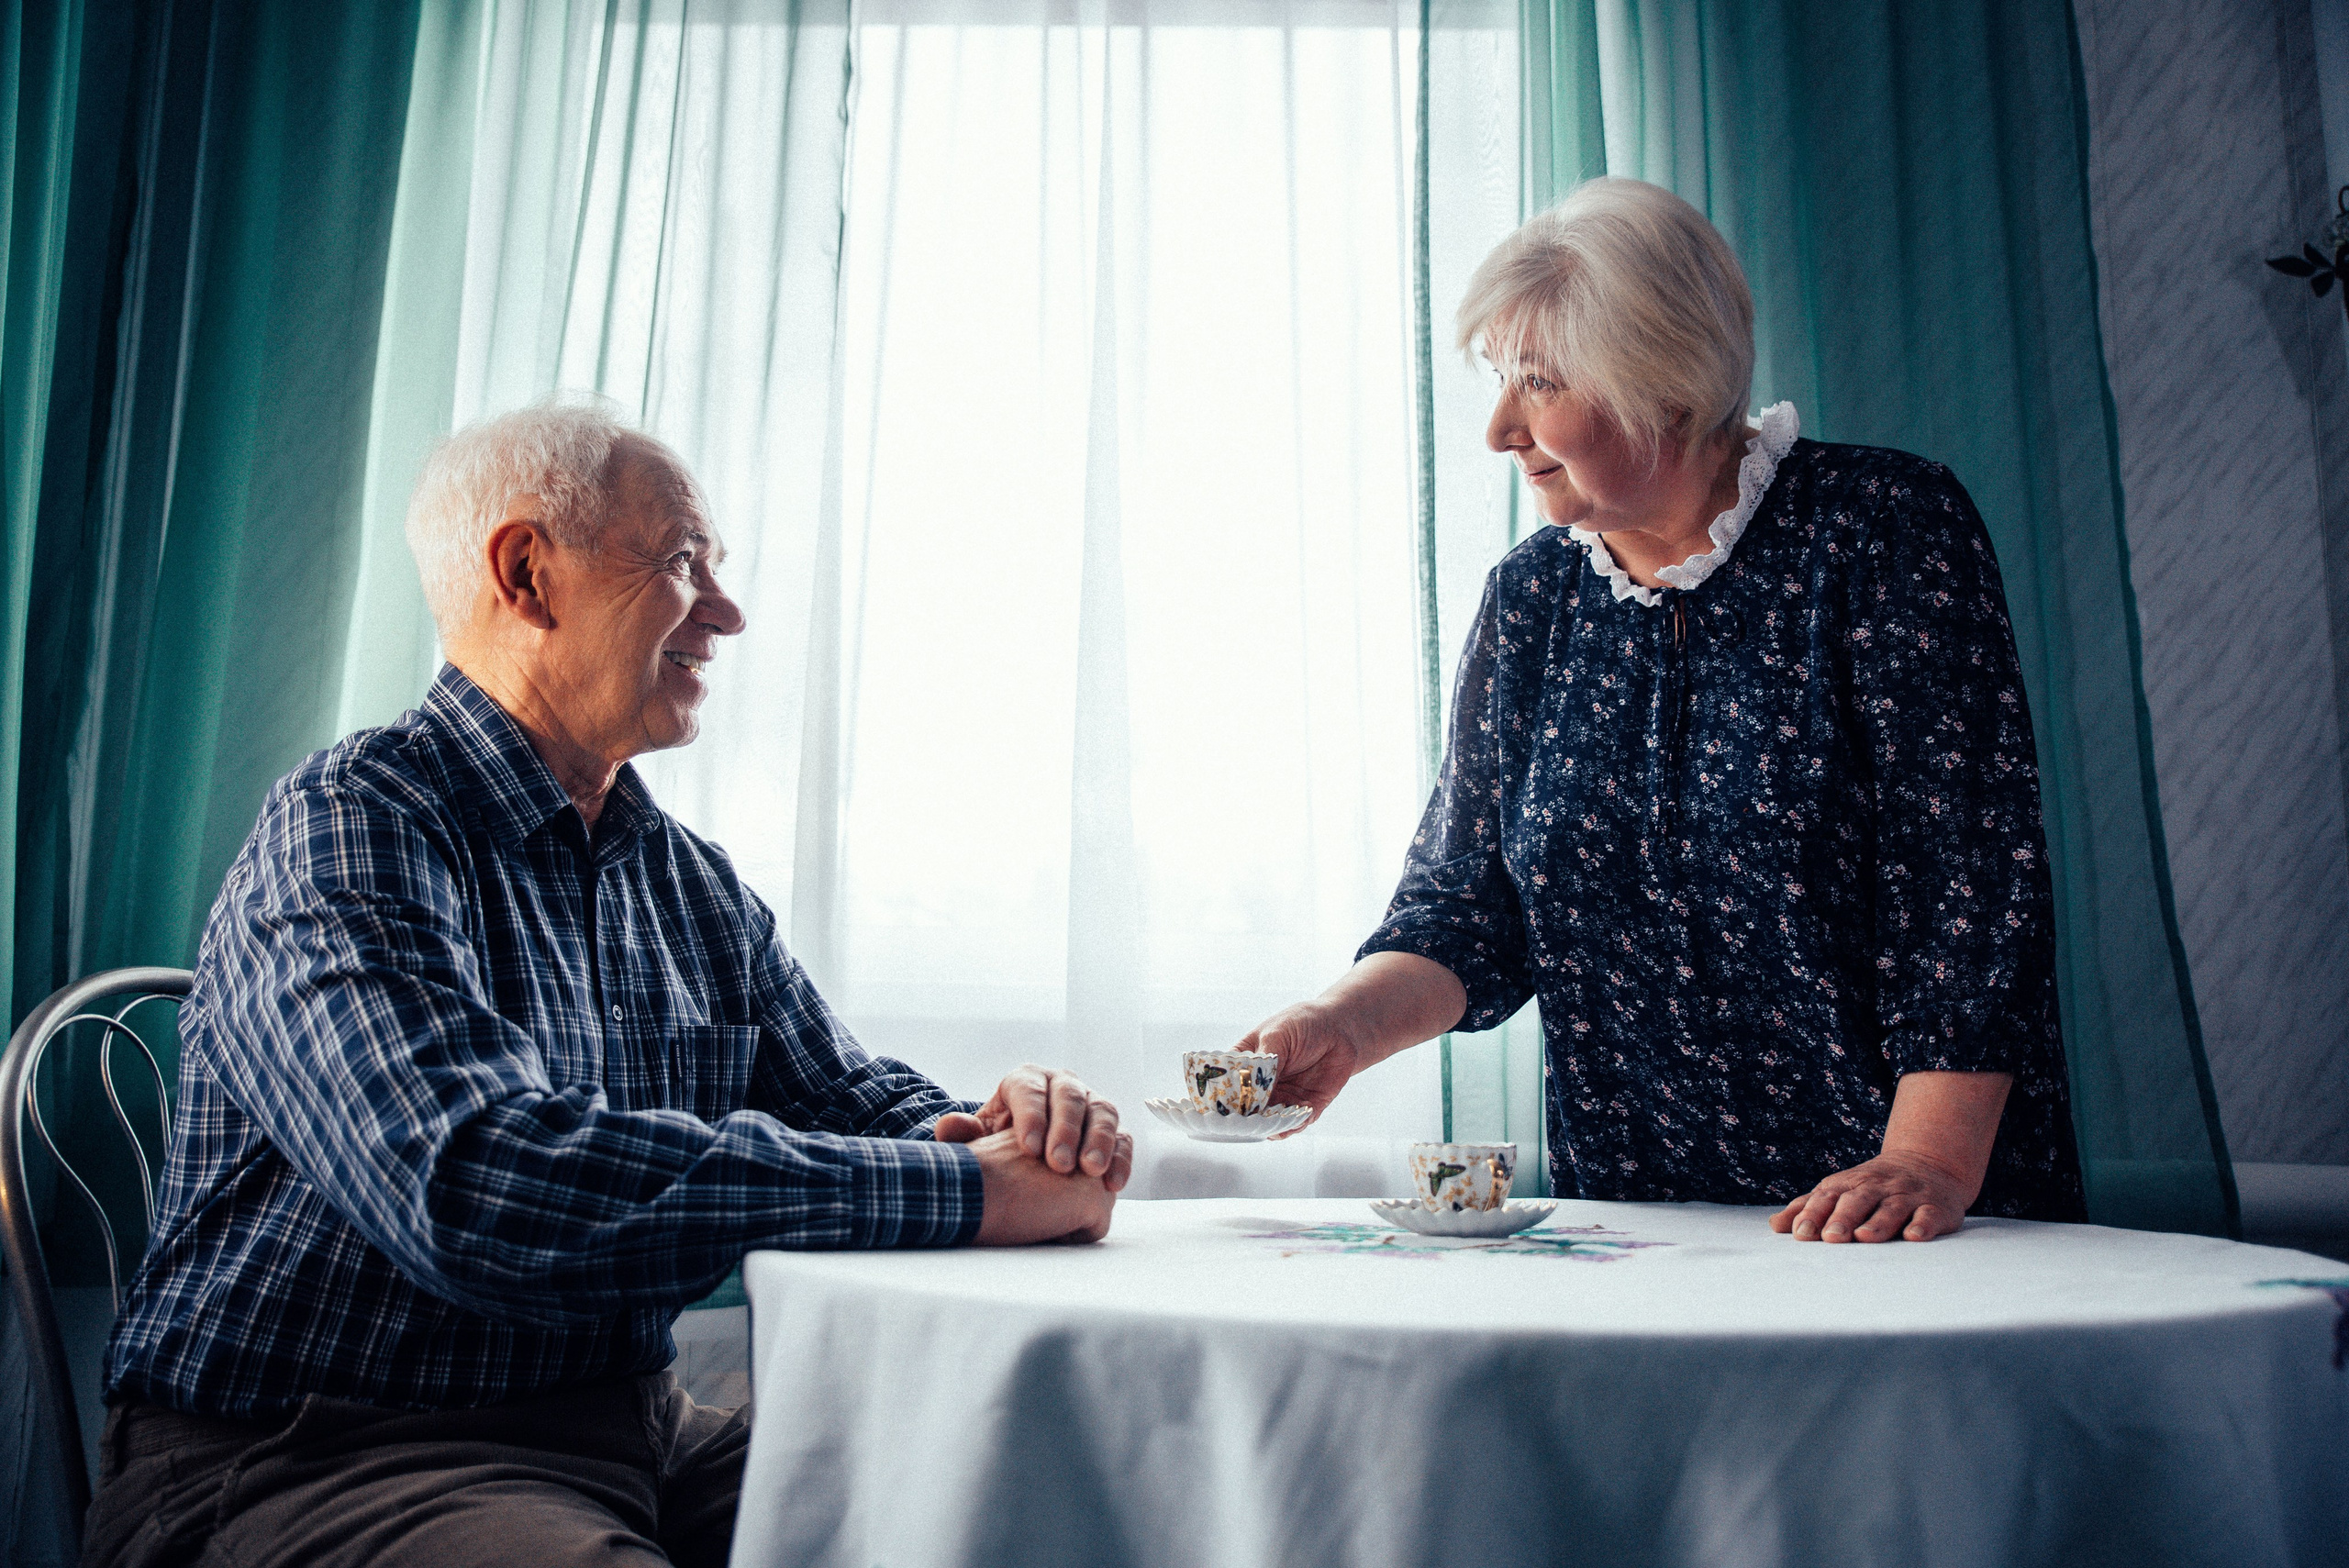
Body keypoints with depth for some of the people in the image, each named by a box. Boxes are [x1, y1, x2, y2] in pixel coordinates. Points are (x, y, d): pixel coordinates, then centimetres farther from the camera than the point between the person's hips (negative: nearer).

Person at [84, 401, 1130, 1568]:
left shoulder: (699, 890, 13)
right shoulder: (347, 827, -14)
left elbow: (855, 1101, 16)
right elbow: (477, 1187, -30)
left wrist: (1001, 1128, -11)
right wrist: (971, 1190, -28)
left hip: (629, 1429, 7)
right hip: (313, 1459, -7)